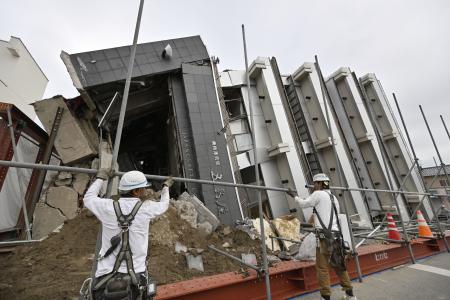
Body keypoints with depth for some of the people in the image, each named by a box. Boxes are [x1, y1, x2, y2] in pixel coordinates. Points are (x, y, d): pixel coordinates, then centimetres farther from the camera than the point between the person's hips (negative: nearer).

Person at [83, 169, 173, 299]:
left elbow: (88, 199, 17)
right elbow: (164, 205, 15)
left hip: (106, 280, 1)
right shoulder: (146, 208, -8)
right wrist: (166, 186, 32)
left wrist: (100, 178, 29)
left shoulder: (108, 207, -6)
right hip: (135, 281, 0)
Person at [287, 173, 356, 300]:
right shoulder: (333, 197, 17)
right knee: (339, 265, 20)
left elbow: (303, 204, 2)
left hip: (325, 236, -8)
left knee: (322, 268, 0)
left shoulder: (318, 194, -6)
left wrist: (294, 195, 16)